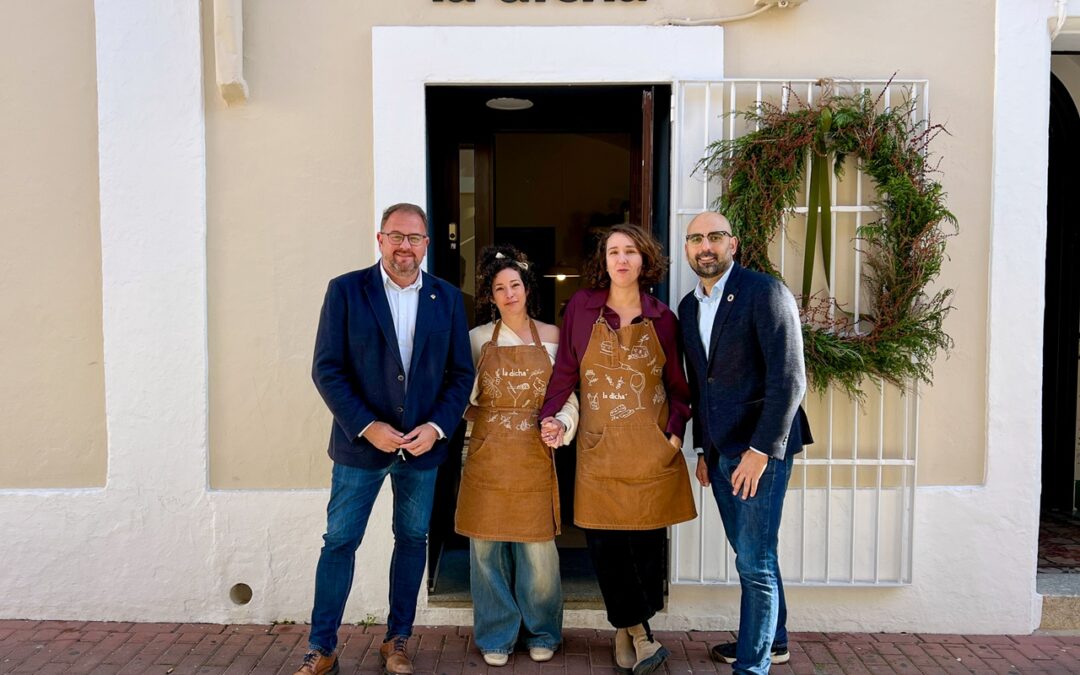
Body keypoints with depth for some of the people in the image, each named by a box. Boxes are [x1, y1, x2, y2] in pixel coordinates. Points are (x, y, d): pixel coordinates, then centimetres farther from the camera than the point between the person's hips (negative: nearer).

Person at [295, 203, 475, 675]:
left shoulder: (447, 298, 3)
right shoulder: (346, 290, -4)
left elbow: (461, 373, 4)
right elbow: (326, 369, -7)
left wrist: (437, 426, -10)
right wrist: (367, 426, -16)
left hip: (423, 443, 3)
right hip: (361, 441, -2)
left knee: (412, 540, 12)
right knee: (340, 541, 4)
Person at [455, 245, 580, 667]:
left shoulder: (552, 338, 4)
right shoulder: (478, 339, 5)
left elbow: (568, 395, 6)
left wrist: (561, 423, -12)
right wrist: (483, 418, -7)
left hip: (535, 457, -1)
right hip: (488, 457, 1)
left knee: (538, 549, 2)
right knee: (487, 547, 5)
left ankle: (542, 634, 24)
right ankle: (496, 636, 23)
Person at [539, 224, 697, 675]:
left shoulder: (661, 318, 3)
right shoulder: (582, 307, 1)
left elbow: (678, 386, 8)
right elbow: (565, 371, 2)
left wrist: (675, 431, -5)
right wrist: (550, 415, -11)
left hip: (652, 450, 1)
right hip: (600, 447, 0)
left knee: (647, 539, 5)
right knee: (604, 540, -1)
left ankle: (626, 630, 24)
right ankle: (636, 631, 17)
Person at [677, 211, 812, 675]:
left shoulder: (765, 292, -11)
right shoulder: (688, 306, 11)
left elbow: (789, 380, -17)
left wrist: (760, 450, -21)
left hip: (760, 447, -7)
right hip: (719, 450, 7)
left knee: (755, 561, -3)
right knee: (749, 554, 18)